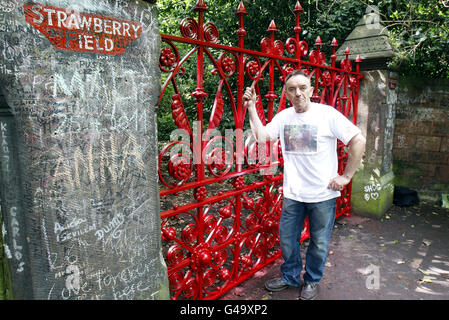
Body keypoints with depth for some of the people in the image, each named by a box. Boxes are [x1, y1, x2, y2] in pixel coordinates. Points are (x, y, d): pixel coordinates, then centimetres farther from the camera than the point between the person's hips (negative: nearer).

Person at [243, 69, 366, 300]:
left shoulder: (327, 114, -11)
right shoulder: (283, 116, 3)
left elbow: (358, 141, -11)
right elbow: (261, 136, -5)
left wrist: (346, 176, -11)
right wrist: (251, 107, -9)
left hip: (323, 194, -3)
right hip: (292, 193, 4)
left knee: (319, 243, 13)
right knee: (287, 239, 16)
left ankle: (312, 281, 38)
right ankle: (290, 277, 40)